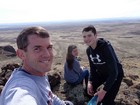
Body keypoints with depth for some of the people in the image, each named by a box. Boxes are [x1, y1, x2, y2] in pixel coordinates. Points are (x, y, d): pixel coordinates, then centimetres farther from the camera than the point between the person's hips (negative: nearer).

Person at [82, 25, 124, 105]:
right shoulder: (89, 50, -8)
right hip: (101, 73, 7)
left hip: (115, 74, -7)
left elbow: (114, 71, -33)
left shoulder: (105, 47, -32)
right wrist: (90, 82, -12)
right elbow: (93, 67, 3)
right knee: (89, 90, 9)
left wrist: (104, 90, -33)